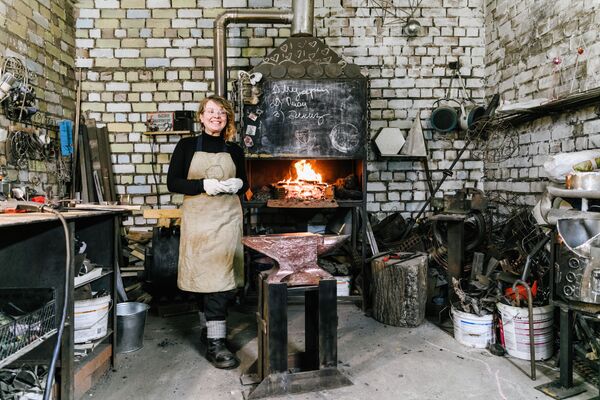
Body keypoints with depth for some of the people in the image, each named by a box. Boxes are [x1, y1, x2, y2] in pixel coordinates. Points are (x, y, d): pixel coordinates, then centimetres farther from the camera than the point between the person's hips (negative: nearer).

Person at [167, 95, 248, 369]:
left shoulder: (234, 150, 11)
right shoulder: (187, 146, 3)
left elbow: (244, 183, 19)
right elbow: (172, 182, -1)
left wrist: (237, 185, -4)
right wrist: (204, 185, -15)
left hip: (228, 218, 3)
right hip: (198, 217, -3)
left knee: (222, 277, 2)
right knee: (210, 277, -3)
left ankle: (213, 330, 18)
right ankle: (215, 343, 4)